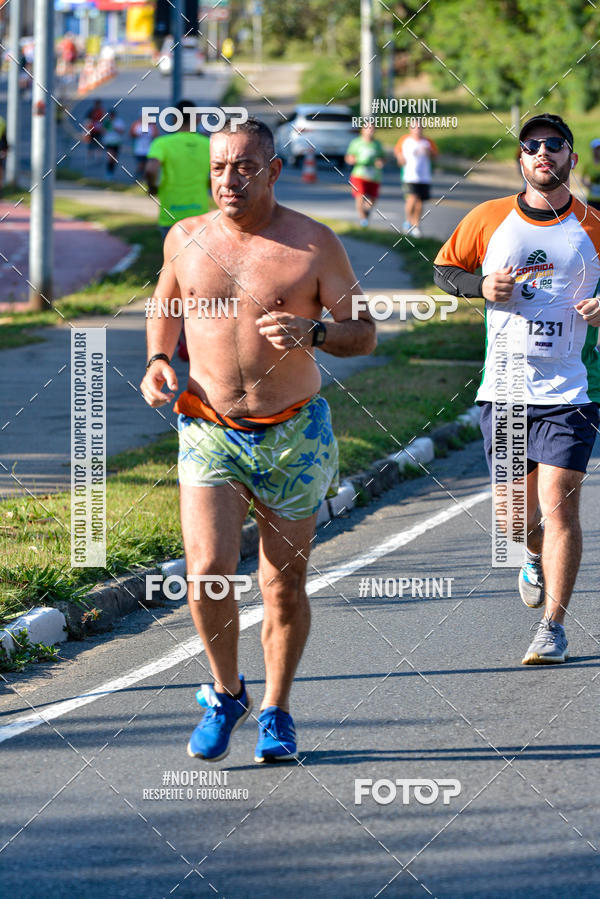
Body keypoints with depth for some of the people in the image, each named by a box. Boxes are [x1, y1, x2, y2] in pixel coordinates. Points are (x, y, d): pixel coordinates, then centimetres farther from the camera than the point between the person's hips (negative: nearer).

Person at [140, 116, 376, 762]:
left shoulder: (314, 245, -5)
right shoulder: (185, 240, 3)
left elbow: (364, 333, 0)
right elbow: (165, 302, 23)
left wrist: (311, 334, -20)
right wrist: (157, 360, 5)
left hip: (293, 436, -1)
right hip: (209, 435, 1)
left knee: (284, 584, 5)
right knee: (207, 571, -15)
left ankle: (275, 711, 25)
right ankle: (226, 694, 9)